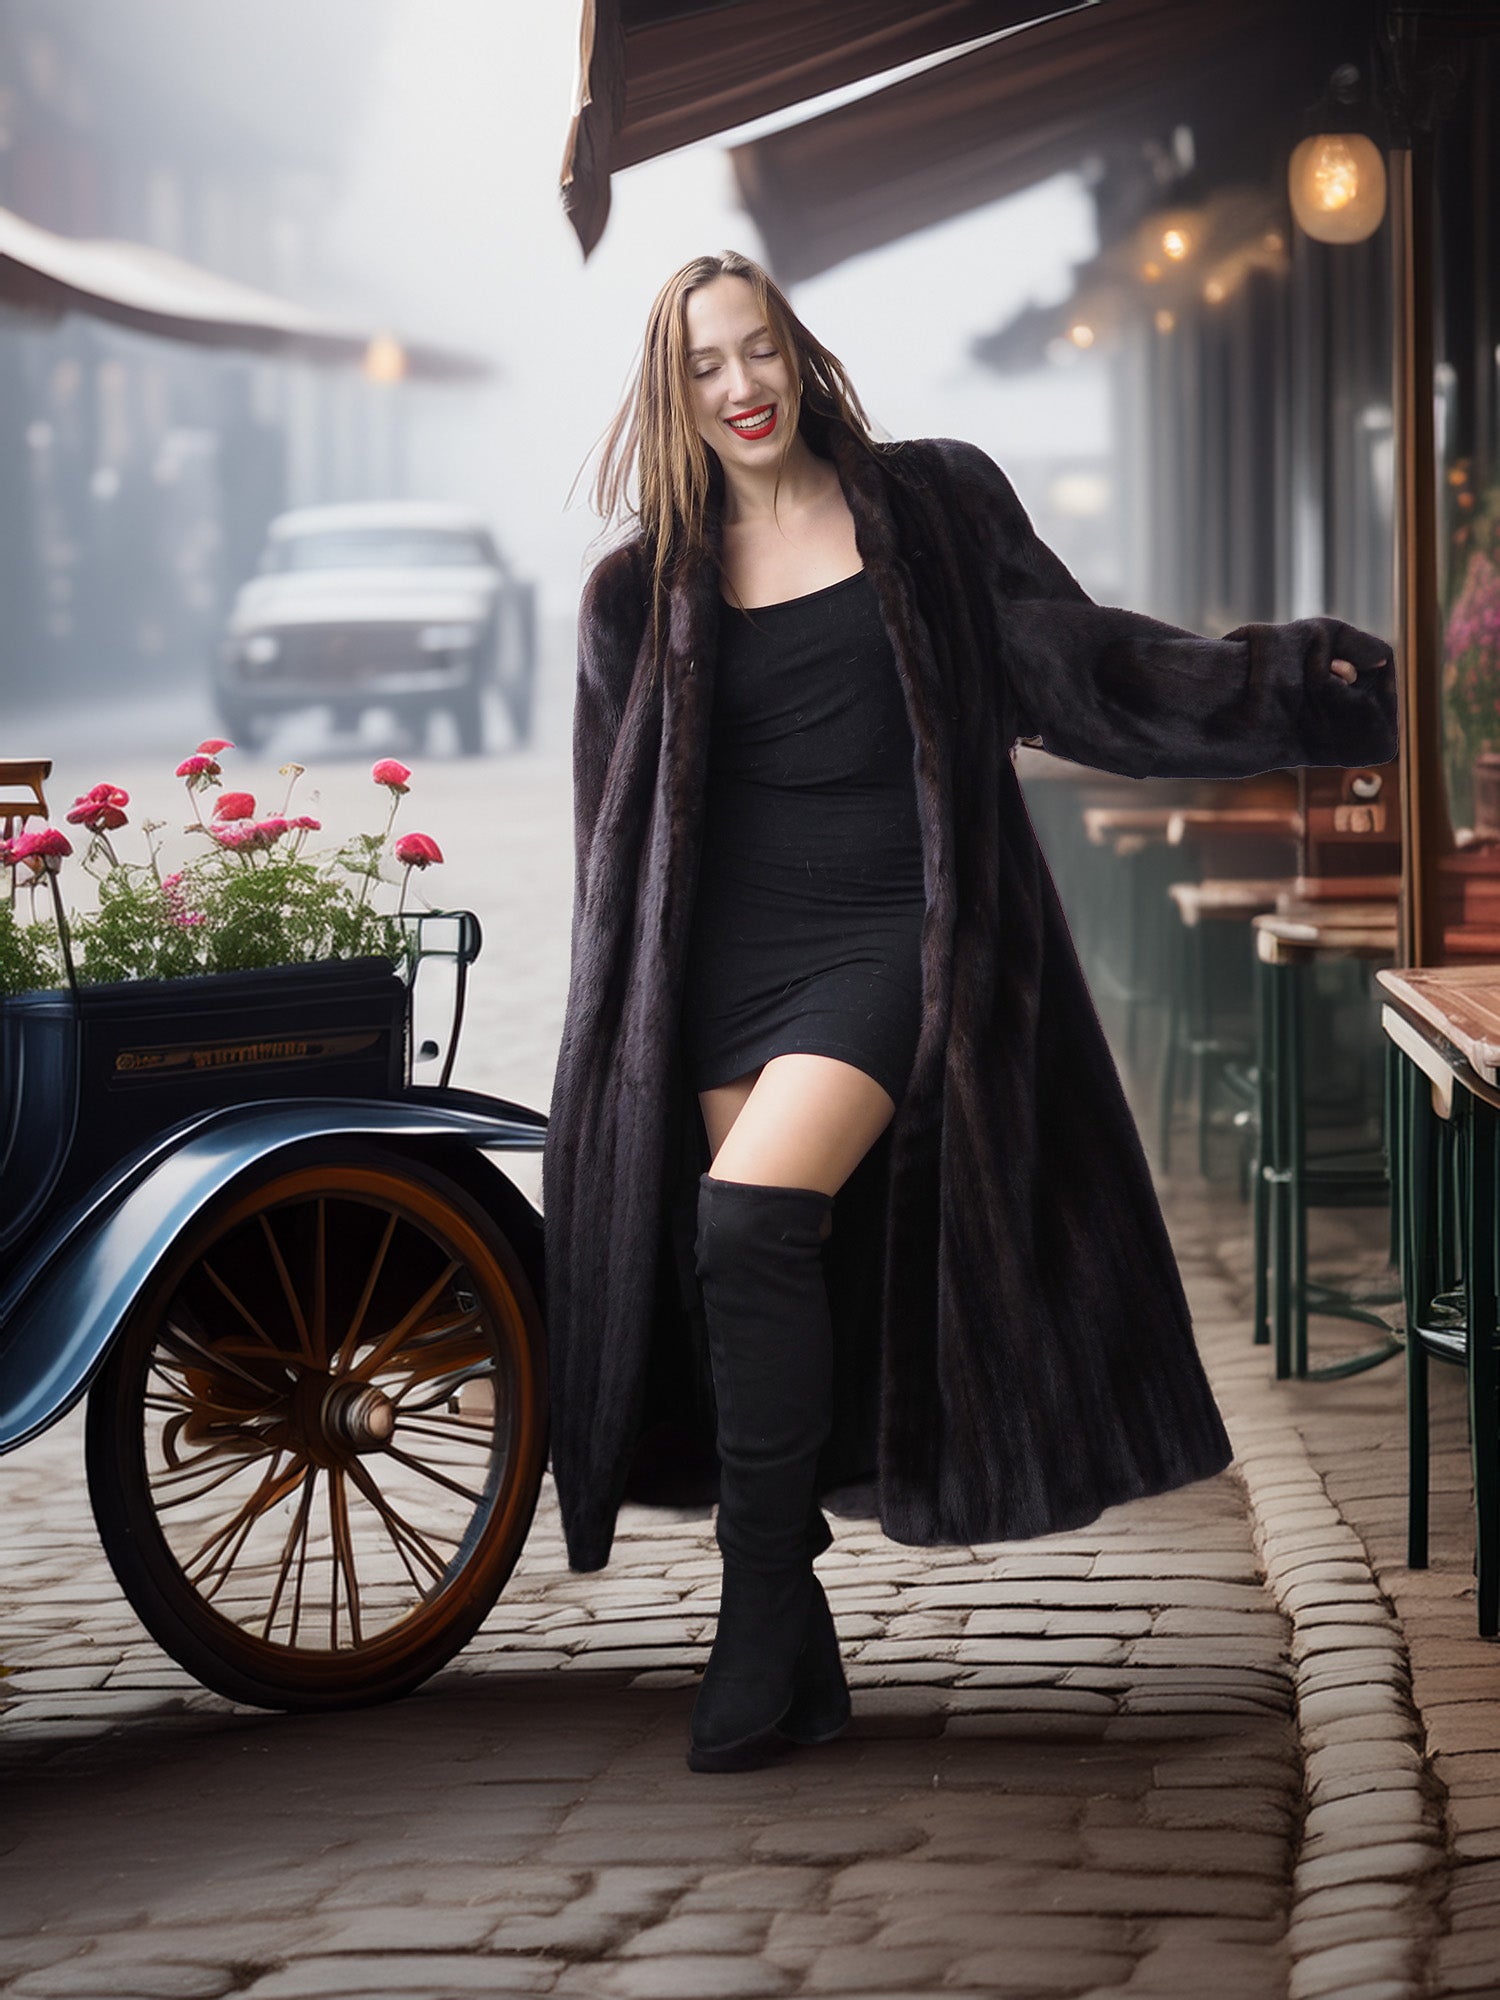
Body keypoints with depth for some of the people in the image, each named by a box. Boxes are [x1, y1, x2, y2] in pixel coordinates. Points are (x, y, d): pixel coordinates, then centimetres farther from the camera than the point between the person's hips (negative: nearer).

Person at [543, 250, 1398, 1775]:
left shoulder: (931, 506, 8)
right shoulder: (647, 591, 12)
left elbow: (1078, 675, 6)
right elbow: (621, 837, 14)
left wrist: (1295, 682, -3)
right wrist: (625, 1046, 10)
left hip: (893, 937, -3)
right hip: (732, 952, 3)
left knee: (752, 1215, -24)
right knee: (737, 1264, -3)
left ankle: (761, 1613, -18)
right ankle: (794, 1656, 7)